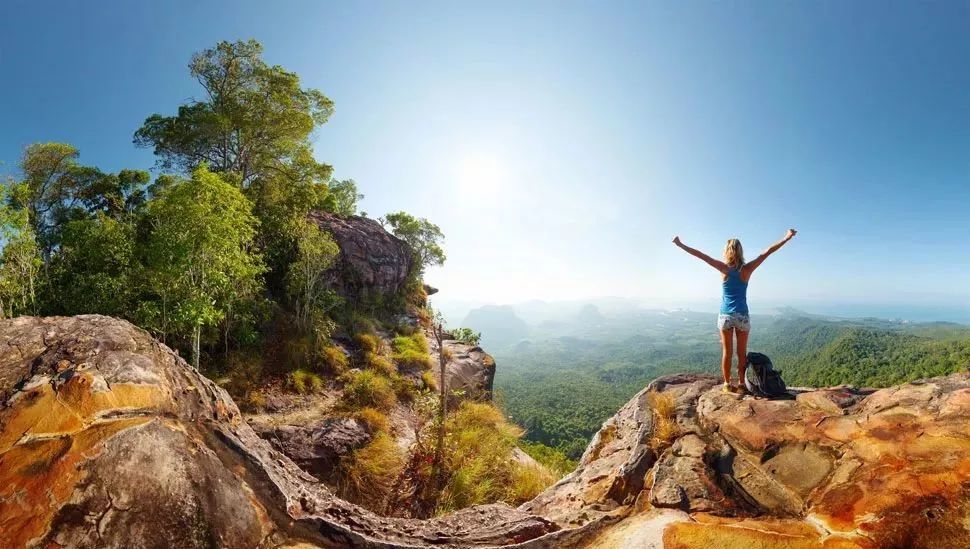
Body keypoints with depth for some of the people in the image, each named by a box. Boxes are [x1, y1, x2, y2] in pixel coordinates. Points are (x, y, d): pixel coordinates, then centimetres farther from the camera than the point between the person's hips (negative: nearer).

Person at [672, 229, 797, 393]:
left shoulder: (724, 268, -8)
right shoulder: (747, 269, -5)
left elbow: (701, 255, -11)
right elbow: (768, 251, -1)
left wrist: (680, 244, -11)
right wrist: (787, 237, 6)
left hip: (725, 315, 0)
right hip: (742, 316, 1)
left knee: (727, 352, 7)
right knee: (742, 353, 11)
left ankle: (727, 384, 13)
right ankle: (741, 384, 17)